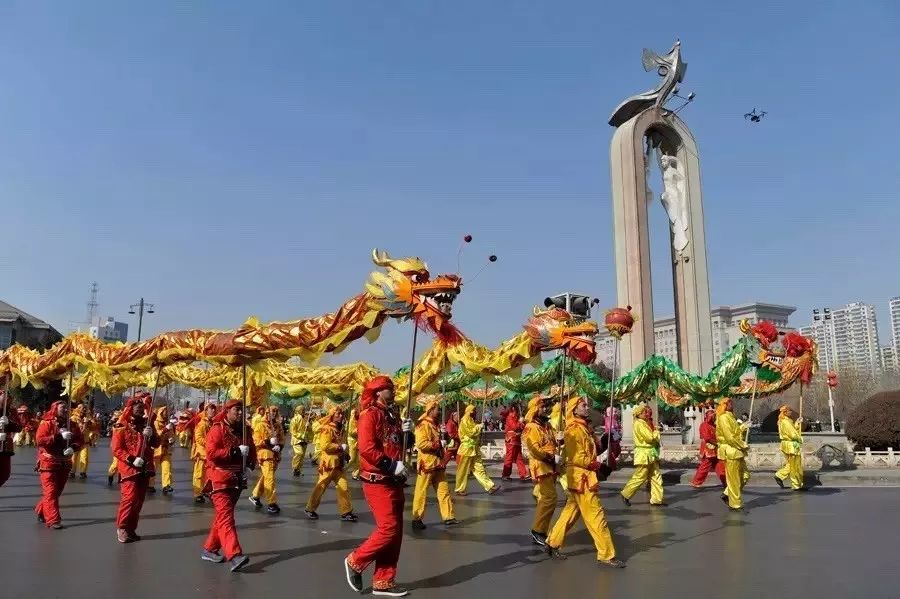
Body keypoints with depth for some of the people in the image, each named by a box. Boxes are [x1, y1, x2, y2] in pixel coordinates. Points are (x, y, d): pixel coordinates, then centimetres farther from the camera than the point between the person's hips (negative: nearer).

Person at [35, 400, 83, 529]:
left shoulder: (72, 425, 7)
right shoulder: (46, 423, -7)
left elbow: (80, 440, 5)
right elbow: (39, 440, -19)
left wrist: (73, 448, -15)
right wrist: (59, 436, -25)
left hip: (65, 464, 6)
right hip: (49, 463, -5)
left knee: (57, 491, 13)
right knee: (51, 492, -7)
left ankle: (41, 511, 34)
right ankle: (53, 520, -6)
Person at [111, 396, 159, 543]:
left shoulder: (146, 424, 12)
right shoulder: (121, 427, -4)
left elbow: (156, 444, 8)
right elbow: (116, 449, -10)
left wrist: (151, 435, -13)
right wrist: (132, 460, -21)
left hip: (144, 469, 5)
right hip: (129, 469, -5)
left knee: (139, 499, 8)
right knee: (130, 497, -12)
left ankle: (131, 529, 17)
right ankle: (122, 528, 2)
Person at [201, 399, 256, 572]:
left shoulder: (243, 430, 11)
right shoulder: (217, 430, -10)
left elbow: (251, 450, 21)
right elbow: (211, 453, -21)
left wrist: (250, 463, 1)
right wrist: (235, 451, -23)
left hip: (237, 480, 8)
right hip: (220, 480, -8)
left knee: (222, 516, 14)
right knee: (226, 517, -14)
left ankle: (210, 549, 27)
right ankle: (234, 555, -22)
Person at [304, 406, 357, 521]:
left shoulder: (339, 429, 14)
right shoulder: (327, 429, -13)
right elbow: (325, 446, -24)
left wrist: (344, 454, 12)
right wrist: (340, 447, -18)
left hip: (338, 463, 8)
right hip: (328, 463, -8)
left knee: (344, 487, 2)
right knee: (321, 487, 3)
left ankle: (346, 512, 5)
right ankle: (310, 509, 18)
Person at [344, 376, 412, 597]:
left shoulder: (392, 415, 15)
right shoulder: (370, 414, -11)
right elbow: (366, 448, -22)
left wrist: (405, 432, 3)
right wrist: (392, 466, -20)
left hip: (394, 482, 9)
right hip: (378, 482, -9)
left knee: (395, 531, 8)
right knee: (389, 528, -12)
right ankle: (355, 561, 9)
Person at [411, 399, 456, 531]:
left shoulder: (435, 425, 16)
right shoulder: (423, 424, -13)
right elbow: (421, 444, -24)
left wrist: (443, 443, 12)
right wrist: (439, 444, -19)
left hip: (438, 463, 9)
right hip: (427, 464, -9)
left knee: (444, 491, 8)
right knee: (421, 492, -1)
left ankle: (448, 517, 12)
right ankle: (417, 519, 7)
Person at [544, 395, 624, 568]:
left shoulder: (584, 427, 15)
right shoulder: (574, 430, -16)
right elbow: (576, 458, -21)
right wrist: (597, 461, -15)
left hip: (584, 477, 10)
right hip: (581, 478, -10)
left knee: (571, 512, 15)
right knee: (595, 515, -5)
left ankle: (552, 543, 24)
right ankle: (606, 555, 0)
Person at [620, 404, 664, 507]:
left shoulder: (646, 423, 16)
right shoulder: (639, 423, -15)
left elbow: (655, 438, 16)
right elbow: (650, 437, -21)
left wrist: (655, 433, -4)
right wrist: (656, 431, -3)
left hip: (651, 454, 10)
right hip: (644, 454, -10)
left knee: (656, 477, 8)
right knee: (639, 477, -4)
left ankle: (656, 499, 12)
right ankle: (626, 495, 9)